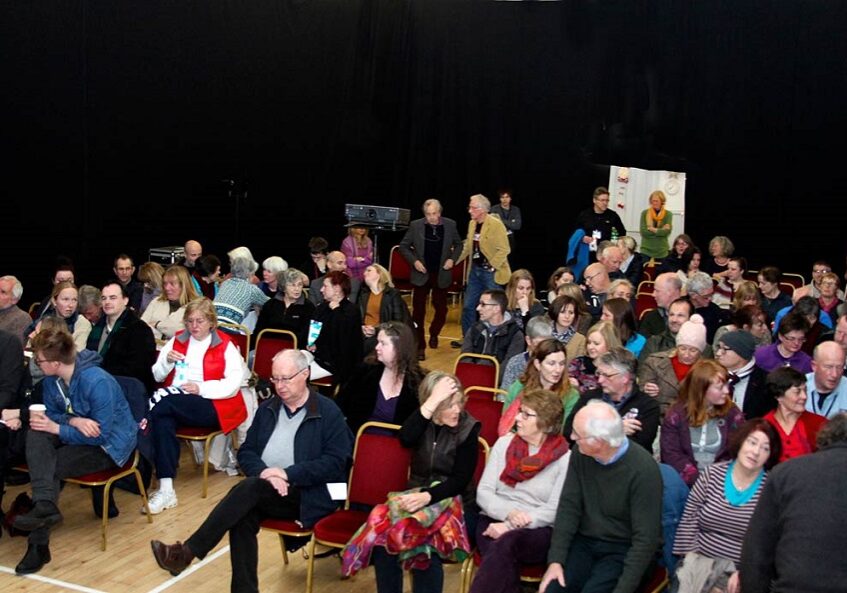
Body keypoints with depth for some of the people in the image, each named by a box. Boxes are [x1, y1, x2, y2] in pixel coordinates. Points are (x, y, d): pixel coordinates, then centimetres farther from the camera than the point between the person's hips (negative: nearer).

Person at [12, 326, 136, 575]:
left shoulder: (98, 382, -27)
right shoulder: (51, 380, -5)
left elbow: (100, 435, -25)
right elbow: (51, 415, 2)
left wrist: (57, 428, -22)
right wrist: (74, 420, -21)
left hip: (109, 445, -7)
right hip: (77, 436, 7)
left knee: (49, 466, -23)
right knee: (36, 432, -22)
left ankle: (39, 545, -13)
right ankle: (44, 503, -34)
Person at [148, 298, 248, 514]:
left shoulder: (225, 346, 4)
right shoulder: (177, 340, 17)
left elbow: (234, 384, -6)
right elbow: (157, 376, 16)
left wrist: (201, 388, -17)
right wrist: (167, 361, -5)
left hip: (212, 406, -4)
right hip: (177, 403, 4)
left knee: (161, 406, -35)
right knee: (163, 420, -33)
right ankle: (166, 490, -34)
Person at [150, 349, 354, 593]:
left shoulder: (328, 412, -2)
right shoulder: (267, 408, 14)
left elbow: (335, 461, -9)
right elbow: (246, 452, 12)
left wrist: (288, 474, -18)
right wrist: (264, 473, -11)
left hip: (305, 495, -5)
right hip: (264, 491, 5)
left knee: (250, 488, -30)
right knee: (244, 514, -30)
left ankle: (188, 551, -26)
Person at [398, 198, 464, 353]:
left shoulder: (450, 225, -3)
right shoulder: (415, 226, -6)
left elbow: (458, 244, 12)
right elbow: (403, 246, 2)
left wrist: (453, 259, -5)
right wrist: (414, 261, -11)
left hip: (442, 274, 1)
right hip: (421, 274, -1)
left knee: (441, 309, 9)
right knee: (418, 310, 1)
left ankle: (434, 334, 37)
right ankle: (419, 345, 10)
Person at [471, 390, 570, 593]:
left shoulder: (565, 459, -1)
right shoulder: (504, 443, 10)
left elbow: (554, 510, -7)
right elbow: (483, 493, 5)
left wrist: (510, 527, -17)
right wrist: (509, 513, -15)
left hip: (537, 531, -2)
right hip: (496, 520, 2)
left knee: (506, 544, -36)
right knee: (503, 559, -33)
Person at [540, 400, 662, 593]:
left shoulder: (643, 470, -20)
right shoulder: (580, 455, -3)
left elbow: (645, 538, -20)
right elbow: (569, 507, -2)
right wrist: (556, 560, -12)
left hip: (623, 549, -4)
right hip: (584, 541, 4)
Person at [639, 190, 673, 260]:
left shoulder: (668, 214, 2)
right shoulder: (645, 213, 1)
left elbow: (667, 231, -8)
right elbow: (643, 232, -7)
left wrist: (653, 229, -11)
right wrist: (660, 230, -10)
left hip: (662, 251, 0)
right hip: (646, 250, 0)